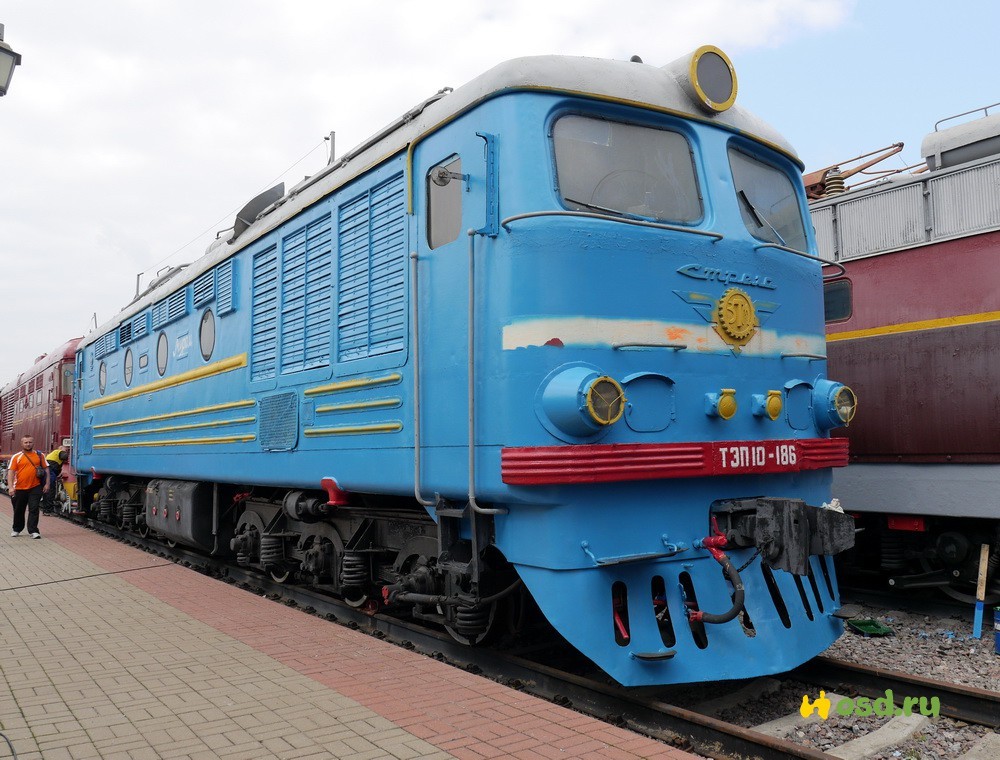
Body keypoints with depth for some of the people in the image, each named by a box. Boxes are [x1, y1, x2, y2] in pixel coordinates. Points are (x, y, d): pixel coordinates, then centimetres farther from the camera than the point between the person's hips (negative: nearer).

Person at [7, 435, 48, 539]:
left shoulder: (40, 455, 6)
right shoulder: (16, 457, 2)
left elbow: (46, 469, 8)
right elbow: (10, 472, -2)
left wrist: (47, 483, 0)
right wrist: (10, 487, -12)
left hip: (35, 487, -1)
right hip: (19, 488, 1)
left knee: (34, 509, -6)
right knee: (19, 511, 14)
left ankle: (33, 531, -3)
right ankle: (16, 529, 33)